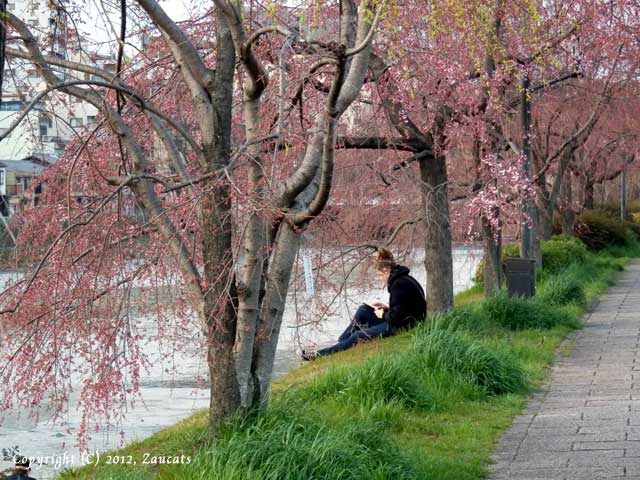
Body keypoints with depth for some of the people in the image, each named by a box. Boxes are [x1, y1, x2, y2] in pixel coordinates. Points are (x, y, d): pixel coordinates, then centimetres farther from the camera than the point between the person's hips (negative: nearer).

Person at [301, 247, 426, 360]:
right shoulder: (403, 279, 11)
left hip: (403, 327, -10)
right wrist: (387, 308, 9)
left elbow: (396, 317, -24)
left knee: (359, 336, -9)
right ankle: (340, 343, 11)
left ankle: (321, 354, -3)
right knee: (363, 310, 10)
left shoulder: (400, 284, -21)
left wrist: (383, 315, -5)